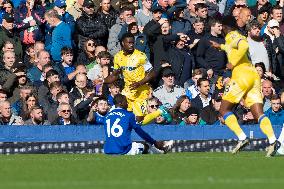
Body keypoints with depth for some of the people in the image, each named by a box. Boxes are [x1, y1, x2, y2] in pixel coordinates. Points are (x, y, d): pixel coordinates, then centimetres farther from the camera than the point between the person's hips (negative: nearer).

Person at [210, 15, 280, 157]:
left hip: (242, 75, -8)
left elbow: (244, 46, -22)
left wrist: (233, 63, -13)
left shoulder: (232, 36, 0)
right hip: (254, 76, 8)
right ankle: (272, 140, -27)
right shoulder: (237, 36, 26)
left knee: (224, 109, 3)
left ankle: (242, 138, -15)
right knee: (259, 114, -5)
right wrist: (220, 47, 66)